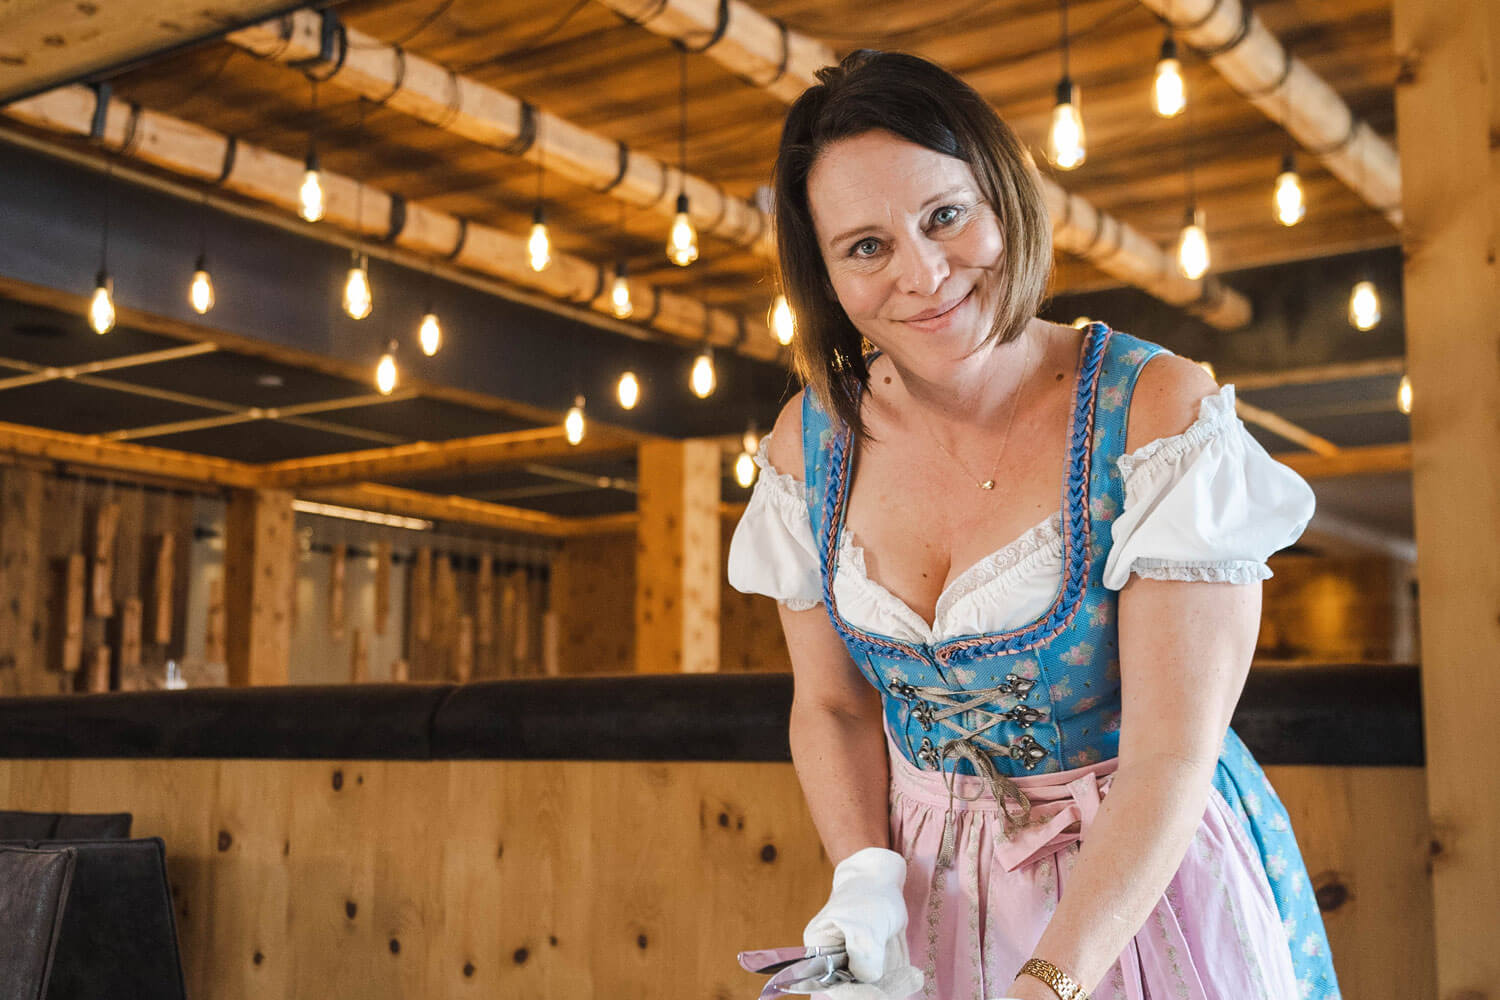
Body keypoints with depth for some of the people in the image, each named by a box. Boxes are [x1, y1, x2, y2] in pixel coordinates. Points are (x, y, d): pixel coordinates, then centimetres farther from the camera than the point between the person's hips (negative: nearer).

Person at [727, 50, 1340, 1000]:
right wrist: (865, 882, -14)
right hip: (930, 881, 4)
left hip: (1142, 876, -3)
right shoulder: (810, 442, -8)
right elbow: (832, 707, 2)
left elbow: (1172, 756, -22)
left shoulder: (1163, 415, -21)